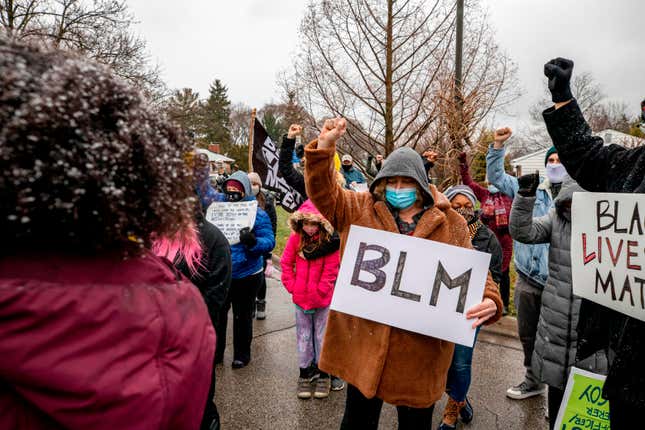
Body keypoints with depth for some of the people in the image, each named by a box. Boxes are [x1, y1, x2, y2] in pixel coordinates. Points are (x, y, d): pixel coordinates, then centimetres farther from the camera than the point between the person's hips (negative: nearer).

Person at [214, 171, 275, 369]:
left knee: (242, 316, 13)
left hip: (246, 276, -3)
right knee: (217, 314, 13)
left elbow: (270, 242, -14)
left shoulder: (257, 214, -9)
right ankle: (215, 352, 32)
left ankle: (241, 354, 30)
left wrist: (253, 241, -33)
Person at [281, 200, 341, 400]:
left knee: (322, 335, 11)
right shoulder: (295, 237, -4)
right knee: (304, 335, 14)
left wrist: (320, 290, -12)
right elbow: (286, 263, 3)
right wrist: (292, 286, -3)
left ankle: (323, 373, 27)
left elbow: (331, 269, -12)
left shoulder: (329, 240, -13)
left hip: (322, 298, -2)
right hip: (301, 297, 3)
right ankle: (305, 372, 28)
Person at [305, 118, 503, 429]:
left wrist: (489, 301, -17)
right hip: (364, 336, 1)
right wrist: (324, 147, -15)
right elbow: (323, 193, -1)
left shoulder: (450, 224, 1)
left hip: (421, 345, 0)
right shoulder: (361, 210, 4)